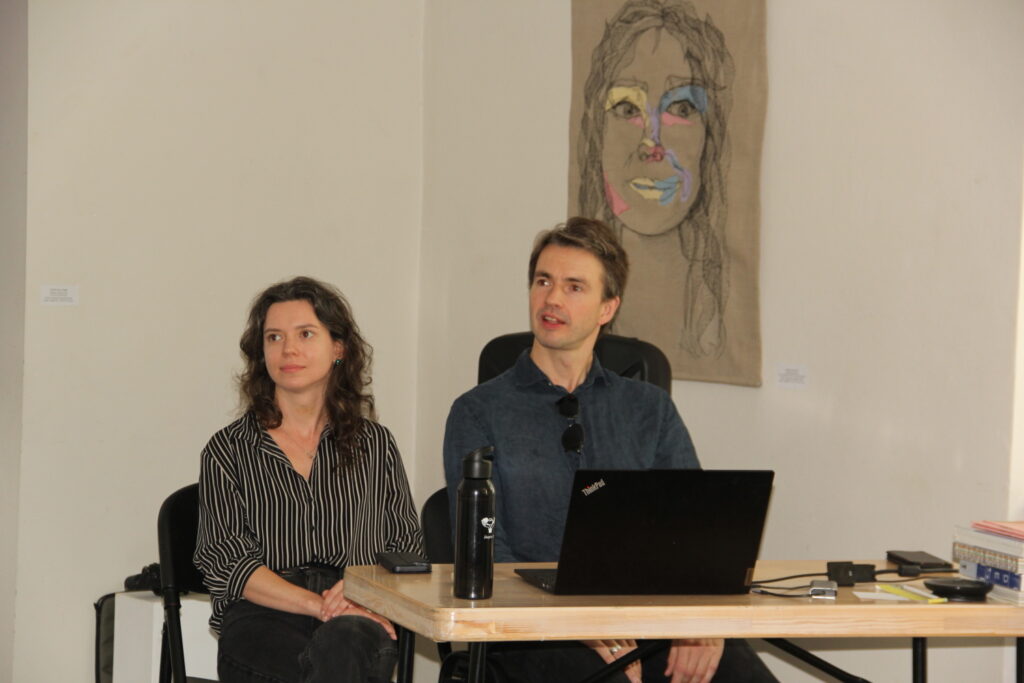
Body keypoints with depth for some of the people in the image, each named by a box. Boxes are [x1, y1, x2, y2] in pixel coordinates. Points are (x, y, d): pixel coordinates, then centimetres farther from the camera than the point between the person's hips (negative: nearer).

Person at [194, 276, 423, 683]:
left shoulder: (375, 446, 20)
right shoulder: (230, 449, 14)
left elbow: (407, 547, 16)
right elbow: (223, 559, 2)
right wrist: (322, 606, -13)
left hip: (358, 623, 2)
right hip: (263, 623, -2)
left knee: (340, 644, -39)